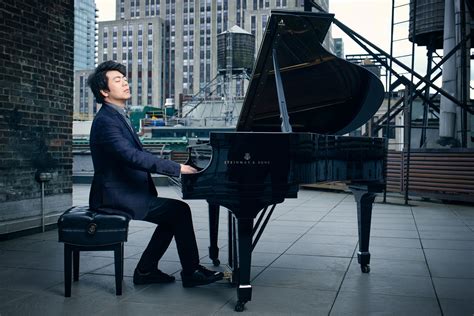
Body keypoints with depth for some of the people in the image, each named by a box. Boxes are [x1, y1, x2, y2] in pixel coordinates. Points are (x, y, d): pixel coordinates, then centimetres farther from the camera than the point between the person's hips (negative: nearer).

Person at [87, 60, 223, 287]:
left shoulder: (117, 116, 14)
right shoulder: (105, 121, -18)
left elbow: (138, 154, 19)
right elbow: (133, 157, -30)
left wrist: (169, 167, 6)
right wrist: (177, 168, -29)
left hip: (125, 192, 10)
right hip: (116, 198, -10)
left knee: (173, 215, 9)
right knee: (180, 210, -10)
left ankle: (145, 270, 14)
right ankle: (190, 273, 1)